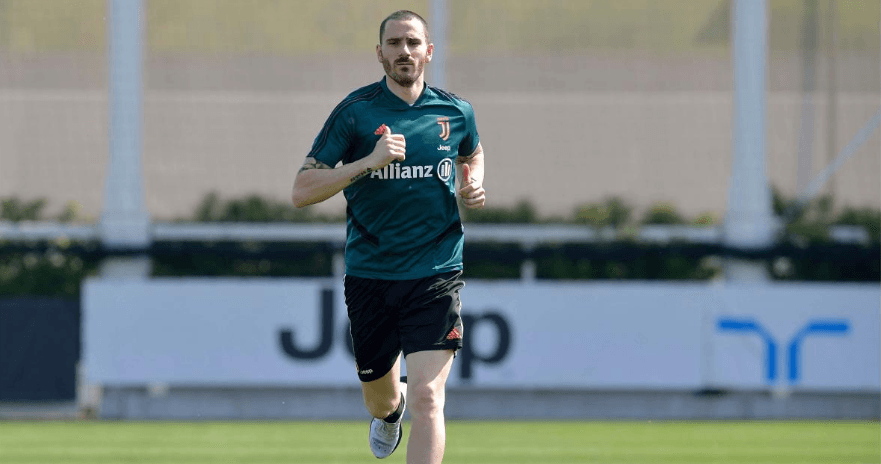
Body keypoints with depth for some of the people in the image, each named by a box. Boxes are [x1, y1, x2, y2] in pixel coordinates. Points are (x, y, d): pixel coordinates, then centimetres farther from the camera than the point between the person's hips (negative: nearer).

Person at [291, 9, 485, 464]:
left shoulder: (456, 112, 4)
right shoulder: (355, 111, -5)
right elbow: (302, 192, -10)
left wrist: (473, 186, 5)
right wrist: (369, 161, -22)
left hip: (436, 276, 0)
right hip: (370, 277, 0)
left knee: (427, 399, -17)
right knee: (379, 400, 17)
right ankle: (390, 410, 55)